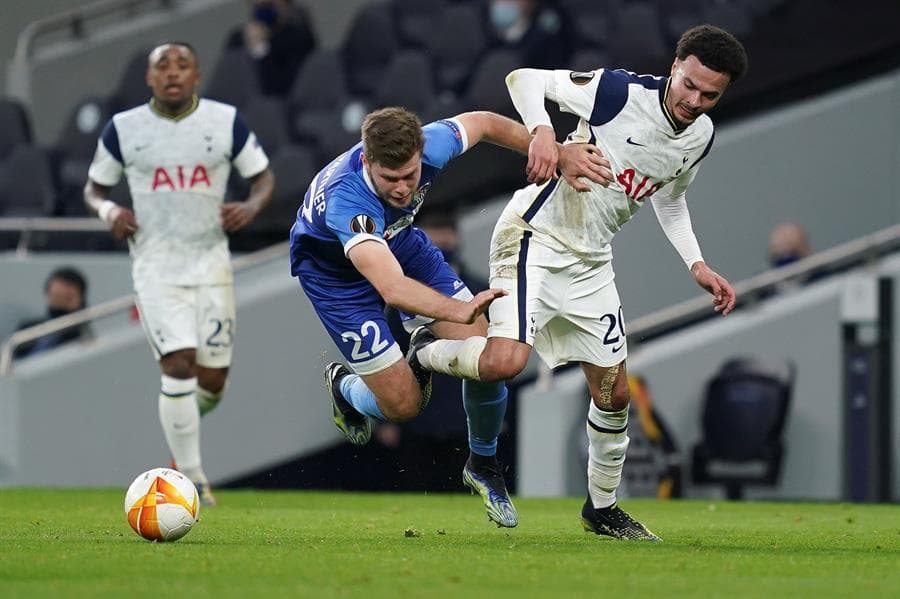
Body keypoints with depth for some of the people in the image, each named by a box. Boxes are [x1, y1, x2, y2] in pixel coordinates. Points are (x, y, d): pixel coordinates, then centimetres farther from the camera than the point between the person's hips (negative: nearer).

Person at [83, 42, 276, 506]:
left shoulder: (226, 122, -1)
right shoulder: (124, 128, -1)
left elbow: (263, 176, 9)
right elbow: (93, 188, 10)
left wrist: (251, 206, -13)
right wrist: (109, 211, -13)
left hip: (210, 263, 2)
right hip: (155, 266, -2)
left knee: (212, 381, 2)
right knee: (178, 365, -16)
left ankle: (182, 425, 38)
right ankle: (191, 478, -5)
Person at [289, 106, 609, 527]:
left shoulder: (428, 147, -30)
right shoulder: (345, 199, -46)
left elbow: (483, 123, -6)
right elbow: (392, 289, -58)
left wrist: (559, 154, -14)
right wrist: (459, 310, -73)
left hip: (397, 241, 5)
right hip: (333, 270, -5)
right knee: (403, 404, -8)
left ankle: (483, 463, 19)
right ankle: (343, 386, 29)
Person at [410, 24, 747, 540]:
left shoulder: (700, 137, 1)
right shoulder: (620, 92, -21)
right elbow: (524, 79, -17)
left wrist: (698, 266, 10)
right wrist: (541, 130, -35)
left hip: (591, 261, 7)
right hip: (536, 234, -7)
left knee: (614, 392, 10)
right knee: (504, 362, -26)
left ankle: (602, 506, 30)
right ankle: (424, 353, 5)